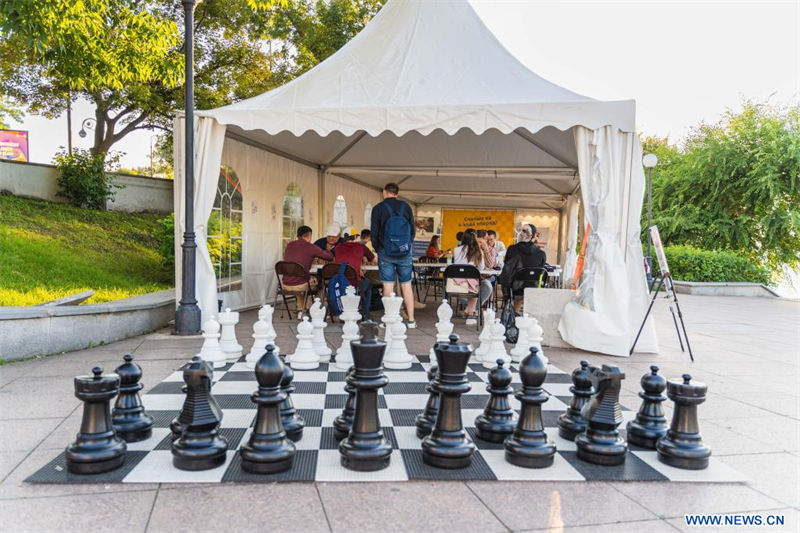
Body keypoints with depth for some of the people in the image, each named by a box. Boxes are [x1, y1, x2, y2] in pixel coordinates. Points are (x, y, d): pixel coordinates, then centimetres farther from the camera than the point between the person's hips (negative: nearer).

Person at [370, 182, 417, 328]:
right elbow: (413, 230, 8)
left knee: (388, 285, 1)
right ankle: (411, 320, 9)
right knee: (406, 285, 7)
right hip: (405, 253, 2)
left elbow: (374, 233, -2)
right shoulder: (406, 207, 5)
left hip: (386, 254, -2)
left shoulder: (378, 208, -3)